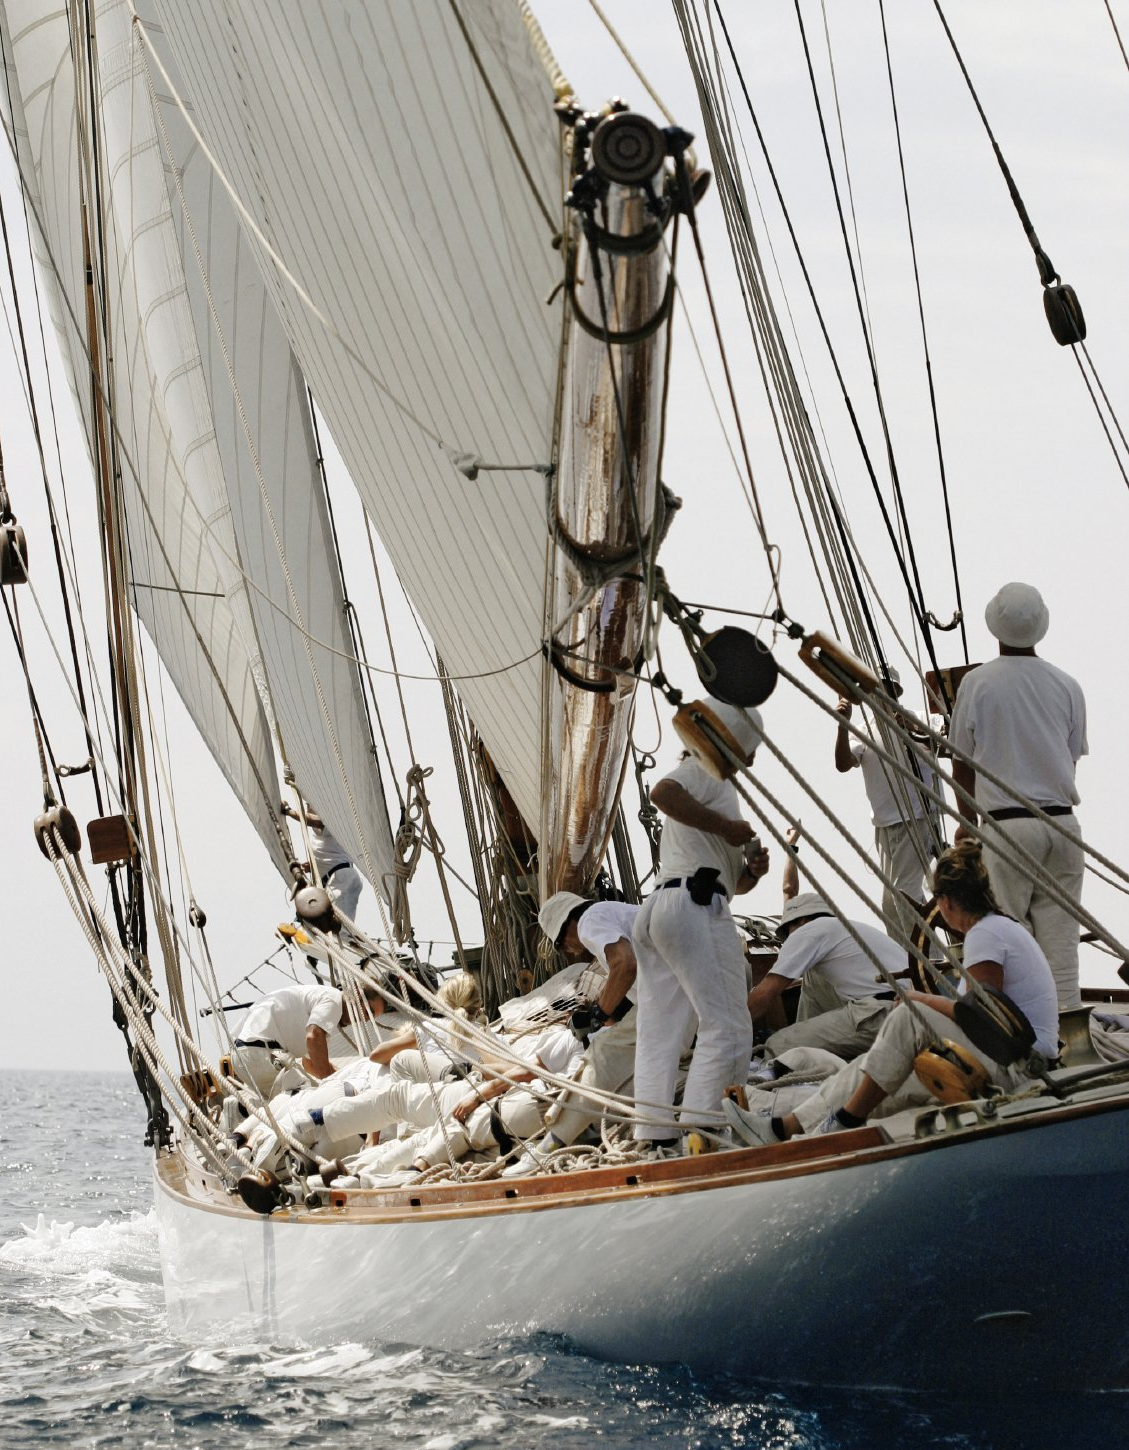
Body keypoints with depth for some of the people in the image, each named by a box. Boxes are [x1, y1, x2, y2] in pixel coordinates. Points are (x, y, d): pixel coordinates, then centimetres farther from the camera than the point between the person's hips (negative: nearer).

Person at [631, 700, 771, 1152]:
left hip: (656, 909, 10)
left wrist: (752, 870, 11)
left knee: (661, 1034, 3)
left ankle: (655, 1139, -1)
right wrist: (726, 827, -15)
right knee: (727, 1028, -11)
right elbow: (662, 793, -21)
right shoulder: (704, 770, 4)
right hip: (695, 906, -10)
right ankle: (697, 1135, -19)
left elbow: (733, 881, 33)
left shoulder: (718, 786, 33)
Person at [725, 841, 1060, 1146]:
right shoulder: (1006, 927, 17)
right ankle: (784, 1129, -3)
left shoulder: (985, 934, -13)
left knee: (910, 1017, -20)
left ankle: (847, 1121, -12)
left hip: (1015, 1070, -9)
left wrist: (922, 999, -4)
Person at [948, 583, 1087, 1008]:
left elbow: (962, 764, 5)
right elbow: (1071, 760, 14)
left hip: (1006, 827, -3)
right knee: (1060, 940, 5)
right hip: (1063, 825, 3)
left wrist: (968, 822, 20)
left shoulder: (977, 683, -3)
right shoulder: (1067, 686, 5)